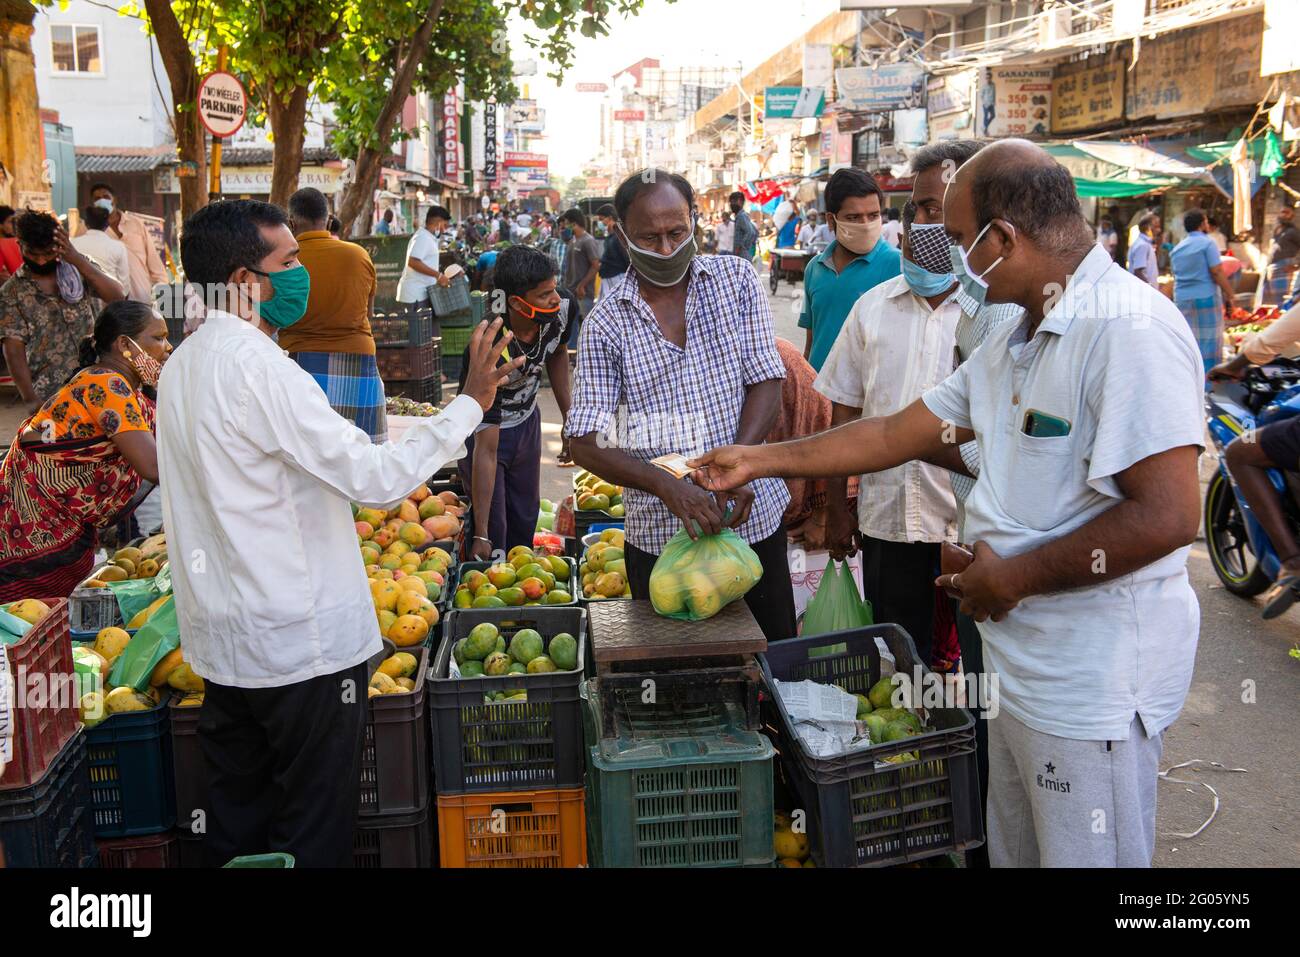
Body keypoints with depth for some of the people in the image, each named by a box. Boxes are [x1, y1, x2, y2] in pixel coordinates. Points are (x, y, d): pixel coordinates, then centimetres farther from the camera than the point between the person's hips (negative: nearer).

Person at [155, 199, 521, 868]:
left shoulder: (182, 366, 8)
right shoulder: (260, 368, -21)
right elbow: (376, 476, -24)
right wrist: (470, 402, -17)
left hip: (223, 641, 9)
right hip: (304, 645, -9)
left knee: (235, 824, 19)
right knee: (312, 834, 5)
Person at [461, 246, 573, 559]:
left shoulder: (562, 310, -23)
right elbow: (486, 451, -37)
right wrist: (481, 535, -36)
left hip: (527, 422, 6)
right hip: (483, 429, -6)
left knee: (525, 523, 17)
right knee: (493, 532, -5)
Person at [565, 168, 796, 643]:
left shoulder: (736, 279, 2)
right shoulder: (605, 324, -3)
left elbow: (766, 385, -2)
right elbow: (584, 441, -8)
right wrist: (665, 485, -24)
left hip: (751, 515, 1)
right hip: (660, 535, -1)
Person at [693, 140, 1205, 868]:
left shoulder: (1128, 331, -21)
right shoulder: (1016, 341, 12)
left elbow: (1167, 516, -27)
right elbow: (896, 436, 15)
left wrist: (1016, 576, -17)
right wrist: (762, 460, 15)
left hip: (1095, 679, -9)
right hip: (1025, 665, 9)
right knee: (1016, 852, 21)